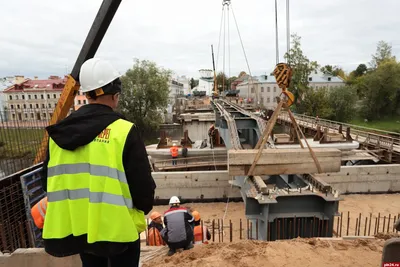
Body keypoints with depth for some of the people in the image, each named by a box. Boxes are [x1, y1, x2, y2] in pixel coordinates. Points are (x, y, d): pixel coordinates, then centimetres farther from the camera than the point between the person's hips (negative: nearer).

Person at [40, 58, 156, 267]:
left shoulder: (59, 133, -1)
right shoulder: (124, 130, -19)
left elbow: (49, 180, 9)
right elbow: (142, 184, -16)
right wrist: (143, 208, 5)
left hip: (76, 226, 5)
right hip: (118, 227, -5)